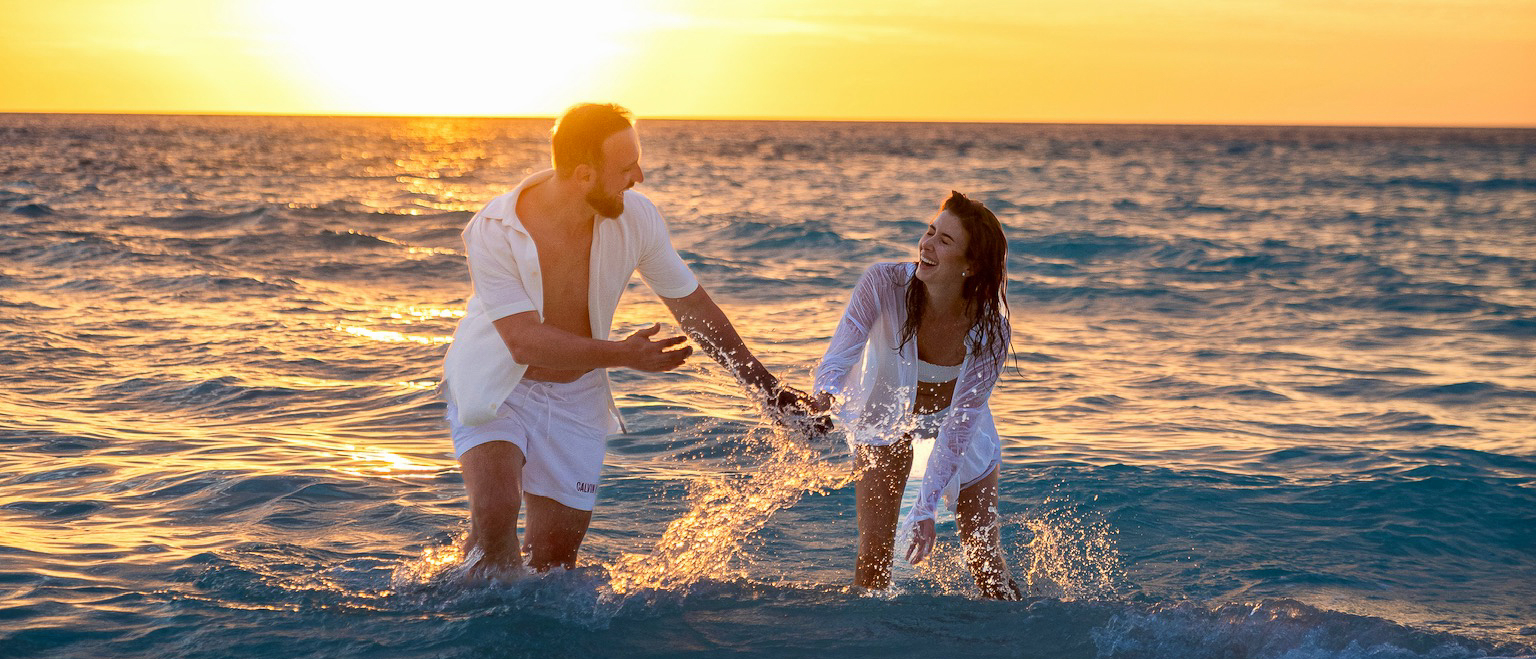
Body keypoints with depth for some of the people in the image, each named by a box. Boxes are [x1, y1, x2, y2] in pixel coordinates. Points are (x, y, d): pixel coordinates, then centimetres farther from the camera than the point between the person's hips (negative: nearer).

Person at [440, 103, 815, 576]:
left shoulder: (635, 218, -13)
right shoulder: (492, 232, -24)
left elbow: (693, 307, -2)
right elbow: (524, 341, -28)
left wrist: (766, 387, 2)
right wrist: (623, 355, -27)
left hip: (575, 395, 3)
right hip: (496, 387, -3)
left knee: (556, 551, 1)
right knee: (495, 509, -25)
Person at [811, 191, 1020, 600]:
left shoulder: (990, 329, -32)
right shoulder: (883, 285, -33)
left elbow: (960, 421, -28)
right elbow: (838, 357, -36)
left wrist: (925, 508, -31)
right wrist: (827, 394, -61)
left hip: (957, 420, 0)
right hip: (887, 412, 0)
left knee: (983, 552, 1)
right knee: (875, 543, -11)